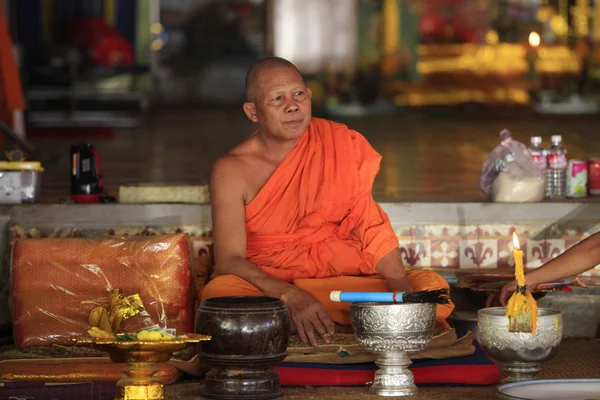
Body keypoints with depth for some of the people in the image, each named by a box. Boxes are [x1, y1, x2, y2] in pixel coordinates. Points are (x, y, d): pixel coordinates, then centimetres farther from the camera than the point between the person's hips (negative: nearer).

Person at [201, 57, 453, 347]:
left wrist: (400, 284, -16)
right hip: (265, 286, -3)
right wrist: (292, 297, -31)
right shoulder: (232, 171, -5)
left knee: (432, 286, -19)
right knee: (218, 293, -37)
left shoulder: (339, 146, 3)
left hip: (340, 283, 3)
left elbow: (371, 224, 3)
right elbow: (228, 260, -14)